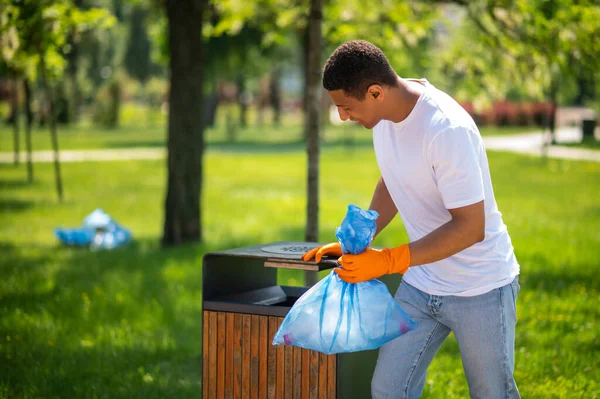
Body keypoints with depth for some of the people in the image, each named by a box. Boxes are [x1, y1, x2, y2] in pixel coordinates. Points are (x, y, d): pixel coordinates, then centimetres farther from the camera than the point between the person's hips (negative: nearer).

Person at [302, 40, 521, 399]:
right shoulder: (384, 115, -3)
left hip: (480, 289, -7)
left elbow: (470, 228, -27)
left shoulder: (448, 130, -28)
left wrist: (387, 261, -28)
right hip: (420, 285, 7)